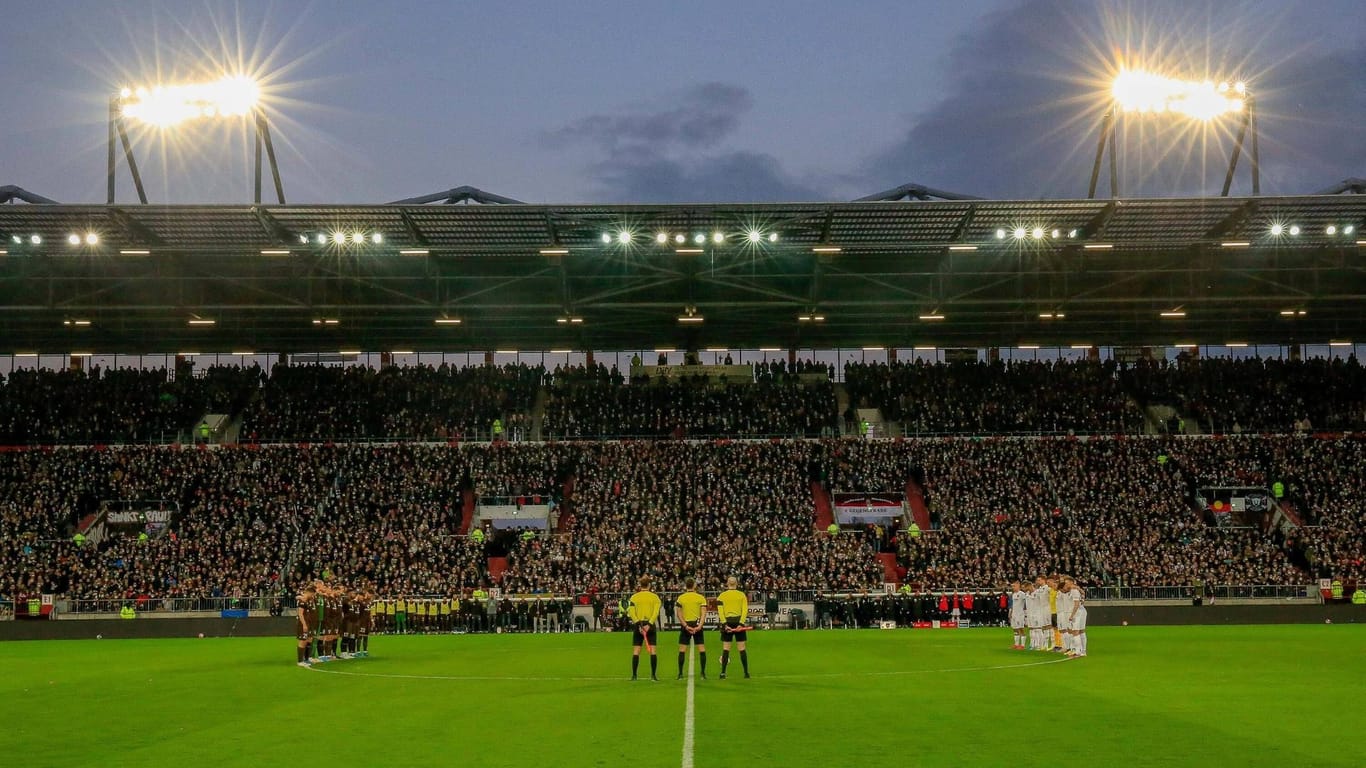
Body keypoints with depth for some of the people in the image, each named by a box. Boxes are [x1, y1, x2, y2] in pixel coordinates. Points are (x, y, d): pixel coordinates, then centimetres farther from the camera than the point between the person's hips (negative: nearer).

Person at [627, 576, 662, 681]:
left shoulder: (634, 597, 4)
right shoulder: (655, 597, 3)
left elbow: (631, 613, -7)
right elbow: (656, 612, -9)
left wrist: (639, 624, -13)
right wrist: (649, 624, -15)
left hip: (638, 625, 0)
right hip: (651, 625, 0)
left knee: (636, 651, 4)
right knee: (652, 651, 1)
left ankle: (634, 675, 2)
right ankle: (654, 675, -2)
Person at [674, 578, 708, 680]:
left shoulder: (680, 598, 4)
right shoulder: (701, 598, 2)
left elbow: (678, 613, -4)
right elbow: (703, 613, -7)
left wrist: (686, 626, -8)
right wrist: (699, 626, -13)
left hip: (685, 625, 1)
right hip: (697, 624, -1)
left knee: (682, 650, 4)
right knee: (702, 649, 4)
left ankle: (680, 674, 1)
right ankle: (703, 673, -1)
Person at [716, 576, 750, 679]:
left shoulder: (721, 596, 5)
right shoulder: (742, 595, 4)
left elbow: (720, 611, -6)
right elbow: (745, 610, -6)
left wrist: (725, 624, -11)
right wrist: (741, 624, -12)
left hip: (727, 622, 0)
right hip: (739, 622, 0)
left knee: (725, 649, 3)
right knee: (741, 648, 5)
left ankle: (723, 672, -3)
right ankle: (746, 672, 7)